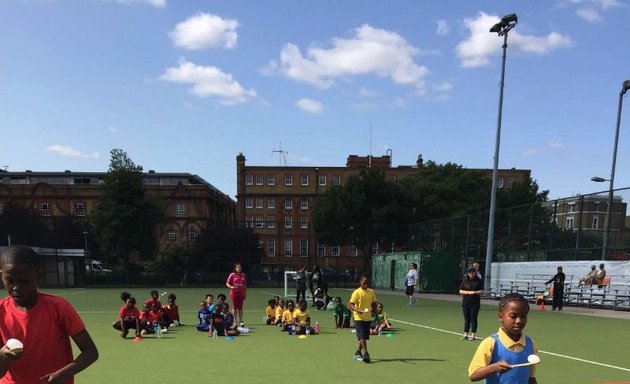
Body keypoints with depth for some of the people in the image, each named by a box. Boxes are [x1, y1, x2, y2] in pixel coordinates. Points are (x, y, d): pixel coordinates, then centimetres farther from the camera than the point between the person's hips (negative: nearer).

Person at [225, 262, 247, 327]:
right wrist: (231, 287, -21)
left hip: (241, 293, 3)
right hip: (234, 293, -3)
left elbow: (245, 285, 13)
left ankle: (241, 321, 15)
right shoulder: (232, 275, -3)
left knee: (240, 307, 7)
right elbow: (227, 283, -2)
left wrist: (245, 293, 11)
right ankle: (235, 321, 11)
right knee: (234, 307, 2)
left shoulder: (243, 275, 8)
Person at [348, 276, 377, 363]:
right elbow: (350, 305, -16)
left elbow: (374, 304, 18)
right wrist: (357, 310, -32)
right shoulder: (356, 292, -10)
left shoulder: (371, 292, 7)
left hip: (368, 318, 6)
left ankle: (358, 353, 26)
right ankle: (365, 354, -13)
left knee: (364, 337, 11)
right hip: (359, 318, -6)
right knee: (362, 337, -13)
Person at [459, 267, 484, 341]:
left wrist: (475, 292, -17)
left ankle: (473, 335, 8)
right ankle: (465, 335, 15)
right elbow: (460, 291, 3)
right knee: (466, 319, 9)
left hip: (475, 304, -2)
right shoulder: (465, 281, 4)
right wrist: (468, 292, -13)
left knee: (473, 319, 0)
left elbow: (481, 291, 0)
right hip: (465, 303, 2)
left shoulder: (479, 281, -1)